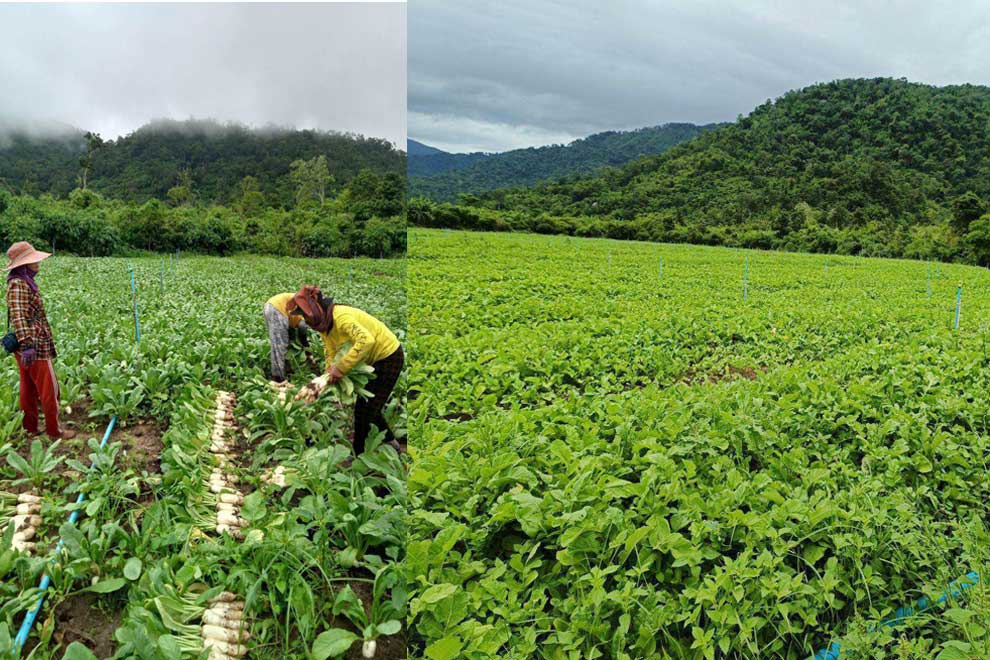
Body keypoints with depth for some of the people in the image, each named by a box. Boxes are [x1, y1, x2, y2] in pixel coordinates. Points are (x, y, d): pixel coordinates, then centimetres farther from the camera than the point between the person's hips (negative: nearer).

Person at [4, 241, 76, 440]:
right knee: (50, 390, 1)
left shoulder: (23, 282, 12)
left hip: (29, 345, 10)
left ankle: (30, 428, 27)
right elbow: (18, 317, -29)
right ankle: (54, 430, 11)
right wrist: (26, 345, -37)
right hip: (35, 347, -10)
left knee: (29, 389, 17)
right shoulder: (19, 284, -18)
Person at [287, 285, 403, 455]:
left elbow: (366, 340, -43)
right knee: (369, 407, 19)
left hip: (389, 357, -10)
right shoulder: (324, 324, 1)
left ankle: (358, 453, 13)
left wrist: (340, 368, -40)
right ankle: (391, 443, 33)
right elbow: (331, 354, 0)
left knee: (364, 410, -2)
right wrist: (330, 376, -18)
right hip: (374, 360, 10)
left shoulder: (340, 317, -29)